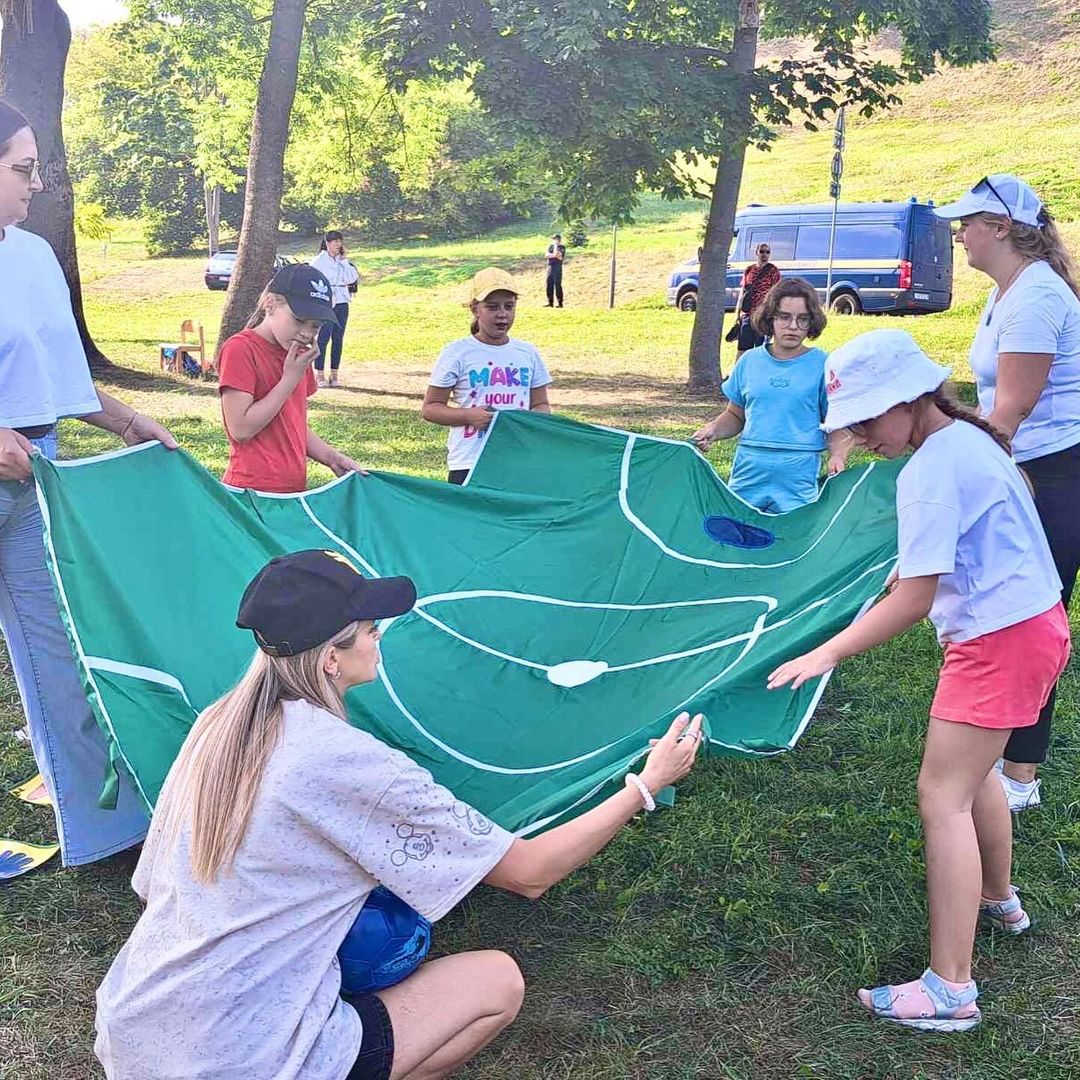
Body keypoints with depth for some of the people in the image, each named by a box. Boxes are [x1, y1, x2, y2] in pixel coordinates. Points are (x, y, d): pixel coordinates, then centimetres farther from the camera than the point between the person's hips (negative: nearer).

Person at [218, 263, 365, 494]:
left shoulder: (298, 354, 13)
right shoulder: (239, 349, -11)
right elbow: (241, 429, -18)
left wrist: (332, 458, 3)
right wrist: (290, 379, -15)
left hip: (295, 488, 7)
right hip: (252, 492, -7)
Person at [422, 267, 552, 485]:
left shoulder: (528, 353, 11)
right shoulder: (456, 353, -1)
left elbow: (541, 405, 18)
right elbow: (430, 408, 1)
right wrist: (470, 416, -15)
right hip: (468, 464, -3)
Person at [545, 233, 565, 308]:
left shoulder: (562, 247, -2)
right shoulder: (551, 246, 14)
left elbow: (556, 254, -16)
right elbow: (546, 255, 2)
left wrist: (555, 245, -8)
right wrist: (554, 255, -10)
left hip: (558, 268, -6)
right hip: (550, 267, 6)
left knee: (558, 285, -9)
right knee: (549, 285, 4)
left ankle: (560, 303, -8)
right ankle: (550, 303, 10)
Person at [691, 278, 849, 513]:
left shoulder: (823, 366, 0)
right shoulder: (750, 361, 9)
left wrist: (837, 456, -15)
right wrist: (713, 430, -1)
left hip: (798, 482, -3)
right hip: (747, 476, 3)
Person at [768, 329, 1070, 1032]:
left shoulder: (930, 469, -22)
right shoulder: (969, 438, 7)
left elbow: (915, 597, -25)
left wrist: (825, 654, -24)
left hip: (999, 640, -10)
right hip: (1035, 621, 10)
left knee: (943, 793, -9)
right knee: (971, 770, 25)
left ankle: (950, 988, -7)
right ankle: (998, 900, 47)